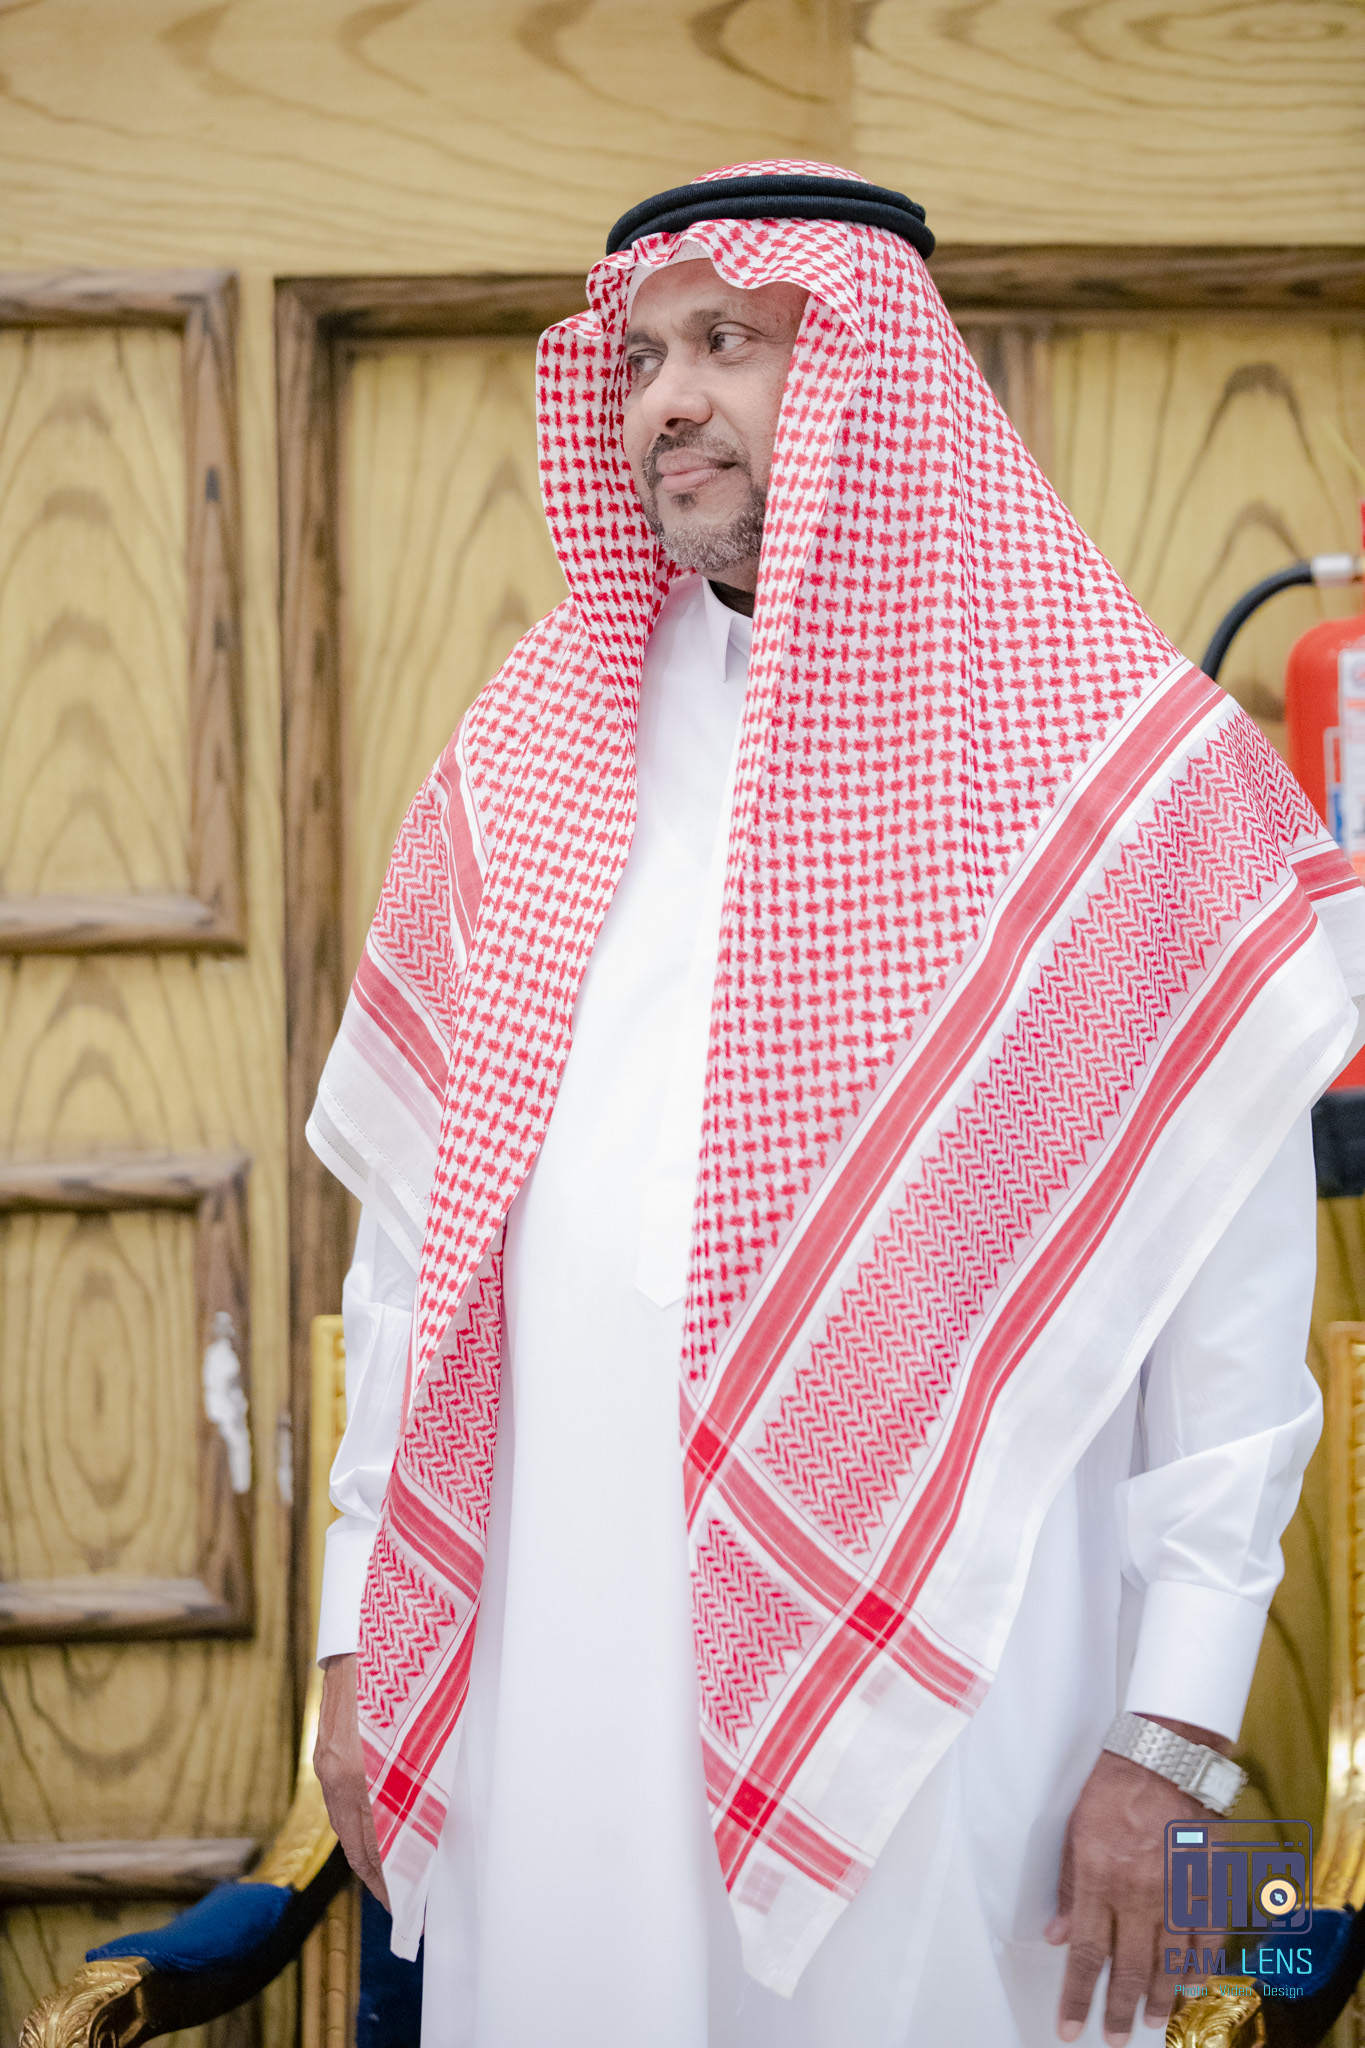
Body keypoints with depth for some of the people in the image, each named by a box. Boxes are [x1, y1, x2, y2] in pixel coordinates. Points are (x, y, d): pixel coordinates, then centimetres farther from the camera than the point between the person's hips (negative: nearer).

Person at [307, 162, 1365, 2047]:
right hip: (557, 1677, 3)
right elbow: (410, 1236, 12)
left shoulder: (1120, 772, -2)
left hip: (934, 1708, -3)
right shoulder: (527, 764, 10)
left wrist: (1172, 1736, -9)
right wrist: (360, 1632, 9)